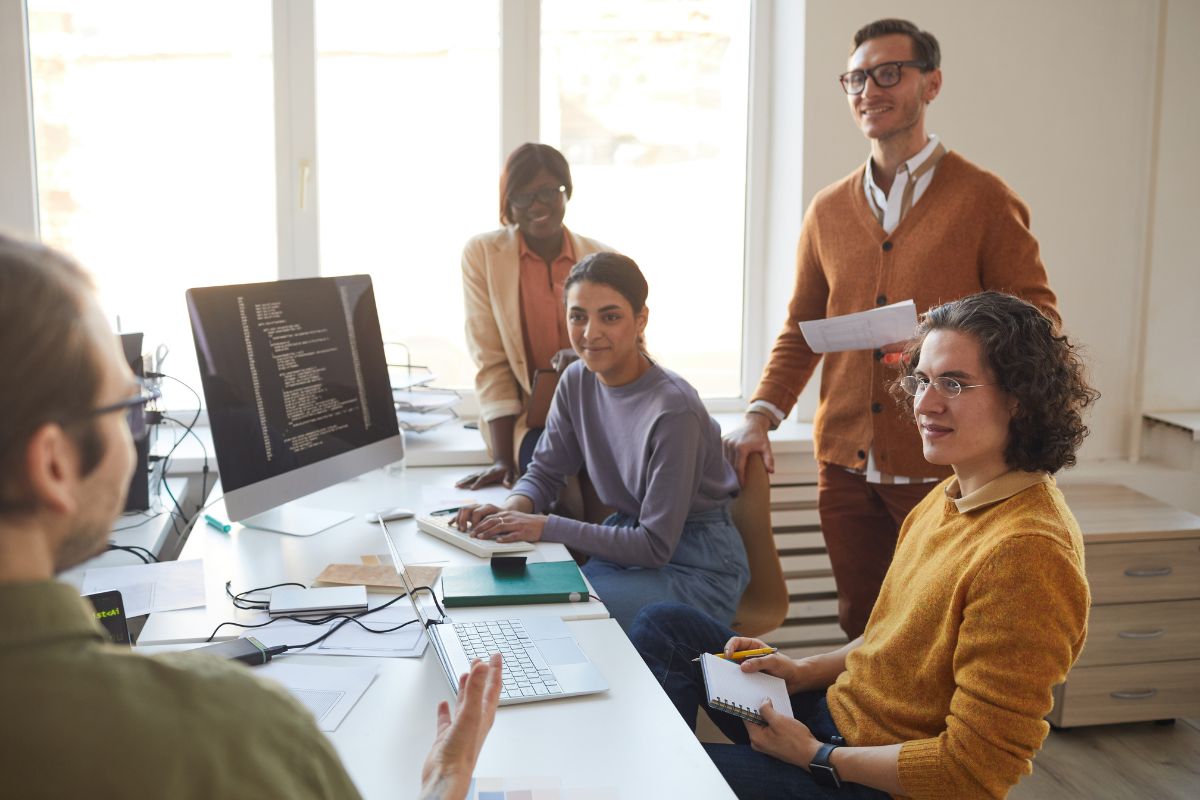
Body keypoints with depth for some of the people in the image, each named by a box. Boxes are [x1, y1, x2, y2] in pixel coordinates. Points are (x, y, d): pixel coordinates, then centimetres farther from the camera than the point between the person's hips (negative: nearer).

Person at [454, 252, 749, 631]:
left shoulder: (673, 409, -25)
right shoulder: (577, 381, -2)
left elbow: (656, 544, -22)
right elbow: (545, 471, 10)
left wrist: (546, 527, -25)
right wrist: (514, 508, -14)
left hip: (696, 567, -6)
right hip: (628, 540, 7)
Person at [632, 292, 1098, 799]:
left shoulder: (1026, 552, -27)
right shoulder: (953, 496, 3)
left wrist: (818, 756, -17)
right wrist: (804, 672, 3)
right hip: (838, 710, 9)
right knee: (663, 626, 8)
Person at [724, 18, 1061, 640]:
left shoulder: (983, 200, -3)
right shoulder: (828, 210, 11)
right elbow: (801, 327, 16)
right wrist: (761, 416, 2)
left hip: (943, 467, -4)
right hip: (846, 464, 4)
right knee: (860, 628, 13)